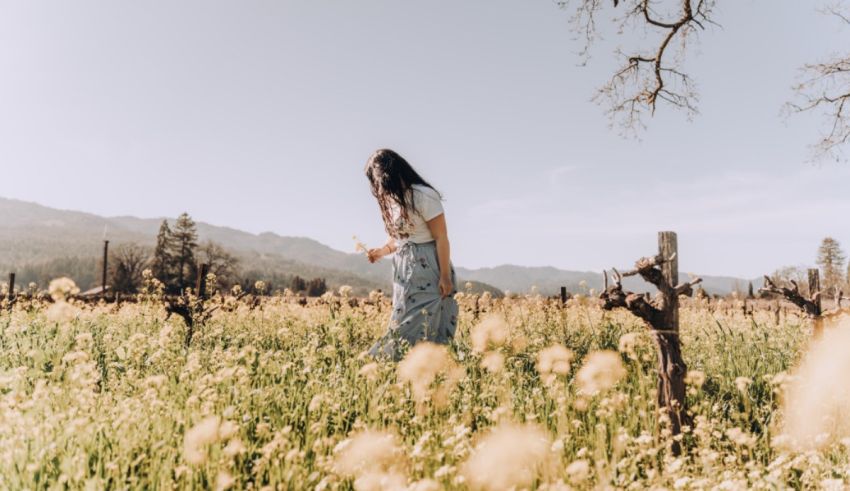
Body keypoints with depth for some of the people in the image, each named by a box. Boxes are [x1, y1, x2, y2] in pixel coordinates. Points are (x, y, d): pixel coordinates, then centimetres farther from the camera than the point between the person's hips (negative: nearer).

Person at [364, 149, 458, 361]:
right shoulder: (393, 199, 11)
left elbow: (441, 238, -14)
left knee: (418, 326, -8)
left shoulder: (423, 196, -15)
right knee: (404, 322, 7)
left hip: (428, 268, -8)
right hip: (404, 268, 9)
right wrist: (382, 251, 3)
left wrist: (446, 277, -16)